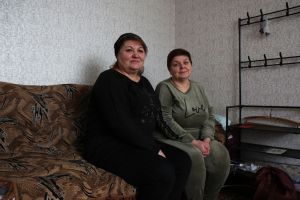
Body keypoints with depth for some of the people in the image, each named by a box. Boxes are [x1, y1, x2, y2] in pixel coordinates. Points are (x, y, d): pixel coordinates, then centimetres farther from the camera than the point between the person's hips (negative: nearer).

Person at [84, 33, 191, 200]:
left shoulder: (144, 82, 16)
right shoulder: (109, 80, -11)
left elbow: (155, 117, 15)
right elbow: (121, 125, -22)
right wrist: (154, 149, -19)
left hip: (141, 144, 9)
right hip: (109, 146, -8)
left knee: (182, 160, -6)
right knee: (163, 171, -26)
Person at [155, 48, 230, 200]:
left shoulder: (197, 87, 13)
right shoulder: (164, 88, -7)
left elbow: (209, 115, 8)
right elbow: (166, 121, -18)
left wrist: (206, 139, -10)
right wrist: (193, 141, -20)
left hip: (199, 138, 6)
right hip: (172, 139, -5)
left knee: (220, 155, -18)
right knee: (195, 156, -31)